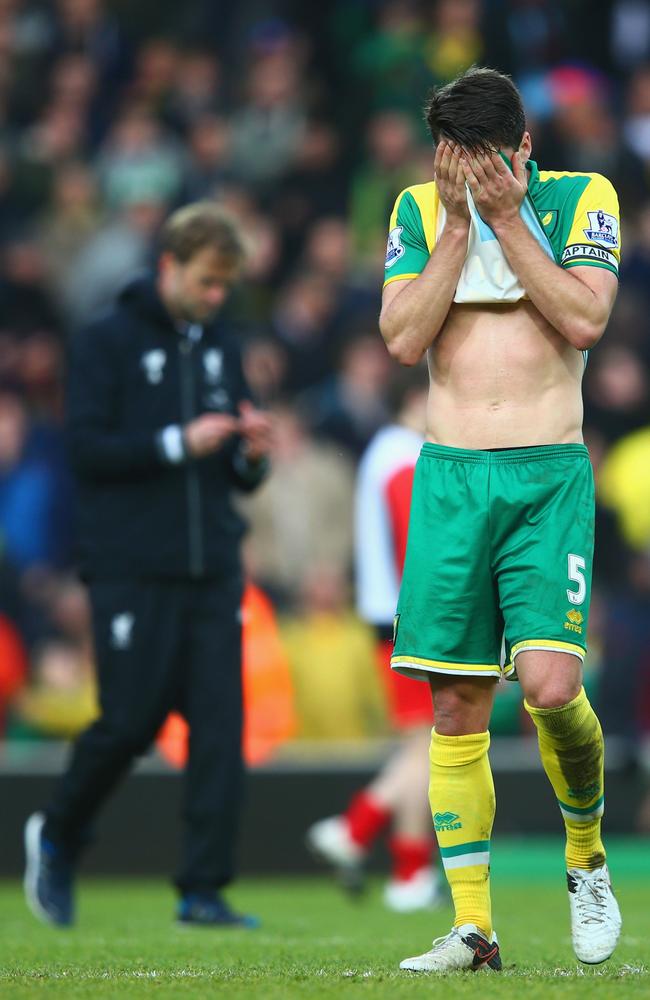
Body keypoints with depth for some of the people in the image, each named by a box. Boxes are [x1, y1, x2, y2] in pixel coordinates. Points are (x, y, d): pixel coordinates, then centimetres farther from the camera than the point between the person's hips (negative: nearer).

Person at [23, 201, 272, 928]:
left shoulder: (222, 348, 14)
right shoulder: (108, 341, -3)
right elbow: (86, 446, -11)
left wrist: (251, 455, -3)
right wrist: (178, 443, -19)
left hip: (212, 568, 5)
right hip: (132, 568, -5)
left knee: (220, 724, -4)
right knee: (130, 720, -5)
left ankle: (203, 890, -1)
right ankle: (56, 837, 22)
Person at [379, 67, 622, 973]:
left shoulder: (580, 199, 2)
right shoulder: (419, 211, 8)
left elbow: (584, 321, -11)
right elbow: (403, 337, -3)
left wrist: (507, 219, -11)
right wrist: (459, 225, -8)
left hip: (550, 478, -2)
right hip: (449, 478, 2)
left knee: (551, 685, -17)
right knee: (457, 707, -1)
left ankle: (587, 854, 11)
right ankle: (473, 927, 3)